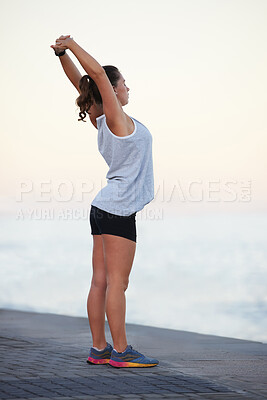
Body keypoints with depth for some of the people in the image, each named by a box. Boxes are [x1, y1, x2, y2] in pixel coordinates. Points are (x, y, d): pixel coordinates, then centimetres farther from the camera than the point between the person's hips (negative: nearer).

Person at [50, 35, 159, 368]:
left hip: (104, 208, 9)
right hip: (118, 209, -9)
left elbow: (81, 81, 17)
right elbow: (97, 73, -16)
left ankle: (99, 349, 10)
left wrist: (63, 53, 9)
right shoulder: (116, 118, -10)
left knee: (100, 281, 7)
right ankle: (121, 351, -4)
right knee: (117, 282, -7)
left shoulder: (101, 121, 11)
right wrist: (70, 47, -9)